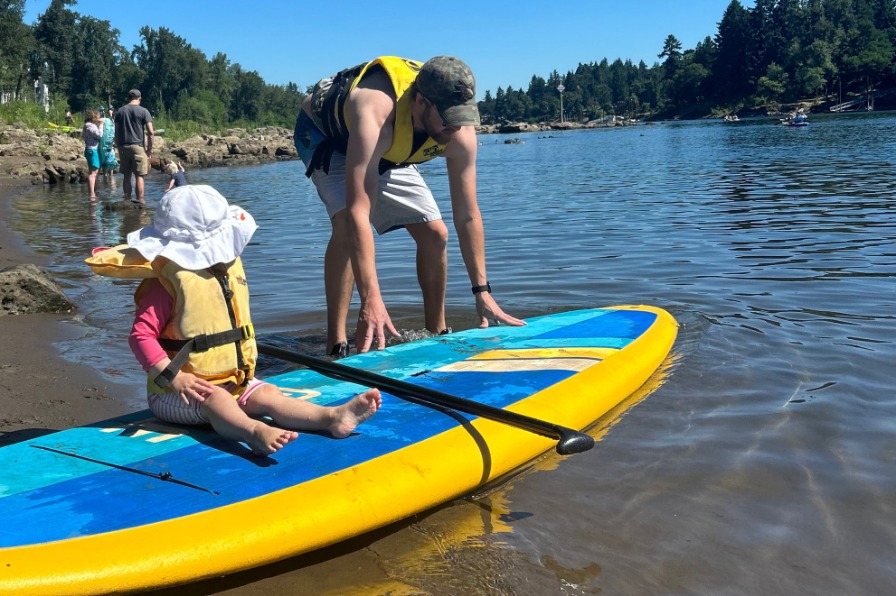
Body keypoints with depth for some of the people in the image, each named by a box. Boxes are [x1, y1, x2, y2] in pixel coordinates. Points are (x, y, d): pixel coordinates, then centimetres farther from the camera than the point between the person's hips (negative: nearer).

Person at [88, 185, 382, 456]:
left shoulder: (230, 270, 9)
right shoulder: (168, 282, -15)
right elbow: (141, 335, -19)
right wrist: (173, 377, -25)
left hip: (234, 380, 6)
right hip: (176, 394, -6)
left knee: (268, 395, -15)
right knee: (215, 400, -33)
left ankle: (333, 416, -36)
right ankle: (254, 431, -62)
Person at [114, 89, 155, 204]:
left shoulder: (120, 111, 11)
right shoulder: (143, 111, -1)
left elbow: (116, 132, 10)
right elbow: (151, 132, -8)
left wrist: (118, 147, 15)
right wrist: (150, 149, -1)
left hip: (123, 147, 4)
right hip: (138, 147, -4)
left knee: (126, 175, 10)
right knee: (139, 176, -3)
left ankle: (127, 200, 12)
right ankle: (140, 200, -5)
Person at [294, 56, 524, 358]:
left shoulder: (461, 134, -29)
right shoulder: (376, 114, -47)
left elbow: (467, 216, -20)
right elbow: (358, 212, -52)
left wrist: (482, 291, -22)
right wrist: (371, 300, -58)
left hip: (389, 154, 5)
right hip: (324, 134, -5)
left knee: (434, 234, -3)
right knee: (346, 224, -32)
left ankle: (437, 334, 16)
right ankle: (336, 345, -25)